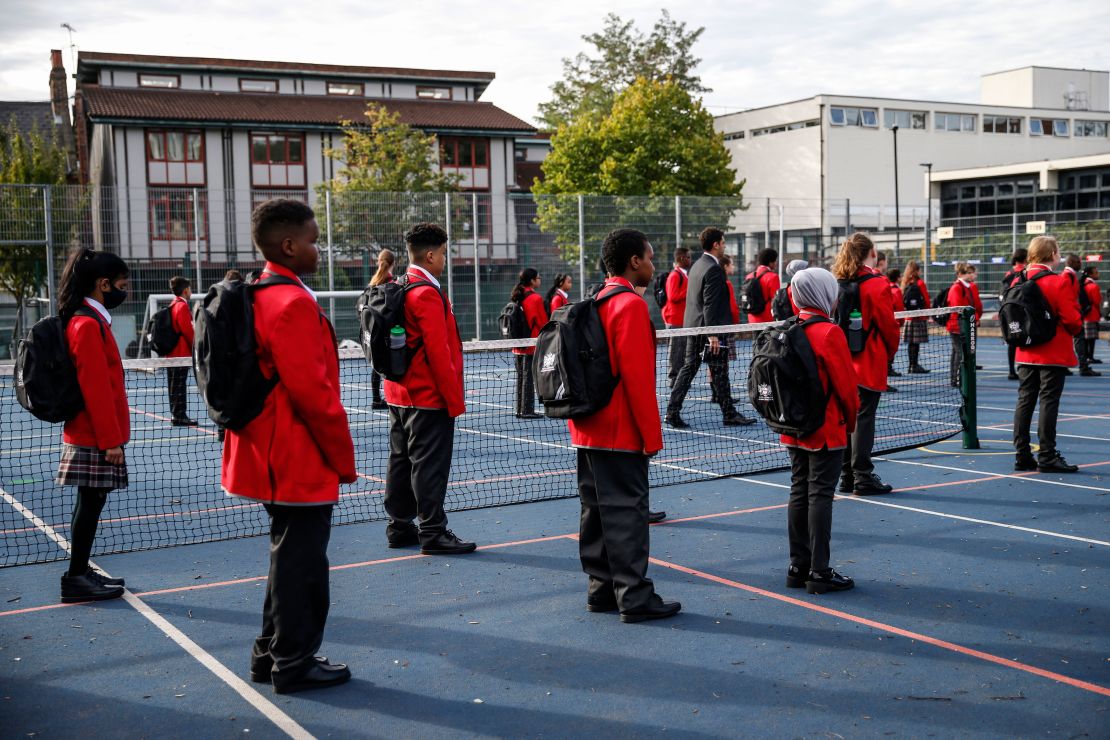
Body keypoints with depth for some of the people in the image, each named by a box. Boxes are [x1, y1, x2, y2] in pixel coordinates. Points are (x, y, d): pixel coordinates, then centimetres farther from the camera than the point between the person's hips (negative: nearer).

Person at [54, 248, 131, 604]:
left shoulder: (92, 321, 14)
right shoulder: (88, 325, -16)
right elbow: (96, 388, -19)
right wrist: (111, 439, -18)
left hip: (92, 436, 9)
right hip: (94, 439, -9)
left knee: (91, 504, 14)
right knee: (91, 504, -3)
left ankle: (81, 572, 22)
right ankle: (76, 580, 5)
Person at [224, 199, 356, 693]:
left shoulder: (258, 297, 11)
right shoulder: (294, 303, -20)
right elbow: (313, 392, -23)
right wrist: (344, 457, -11)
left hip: (274, 459, 10)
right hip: (302, 463, -10)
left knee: (291, 556, 21)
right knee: (302, 562, 2)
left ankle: (273, 653, 31)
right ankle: (294, 664, 14)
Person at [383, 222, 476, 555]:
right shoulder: (427, 294, -17)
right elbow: (439, 352, -20)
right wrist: (455, 399, -15)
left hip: (399, 394, 10)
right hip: (429, 397, -10)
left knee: (401, 460, 13)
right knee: (430, 464, -4)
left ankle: (399, 527, 21)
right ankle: (433, 532, 1)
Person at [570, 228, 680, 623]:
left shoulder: (595, 303, 13)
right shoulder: (630, 305, -15)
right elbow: (637, 376, -20)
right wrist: (652, 435, -15)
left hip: (588, 429, 9)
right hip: (621, 433, -9)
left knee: (597, 509, 12)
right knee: (627, 512, -5)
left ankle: (601, 589, 20)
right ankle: (634, 597, 0)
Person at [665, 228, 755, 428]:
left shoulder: (697, 265, 13)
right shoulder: (713, 269, -16)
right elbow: (710, 304, -21)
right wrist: (712, 334, -21)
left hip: (693, 326, 9)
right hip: (708, 328, -9)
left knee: (688, 368, 9)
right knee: (719, 373, 0)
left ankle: (673, 412, 5)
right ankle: (730, 415, 9)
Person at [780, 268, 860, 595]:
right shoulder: (829, 332, -16)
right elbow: (846, 384, -13)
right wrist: (851, 421, 2)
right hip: (827, 430, -7)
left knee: (799, 493, 12)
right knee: (821, 496, -2)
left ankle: (798, 567, 18)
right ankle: (819, 573, 2)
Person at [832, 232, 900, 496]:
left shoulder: (838, 283, 6)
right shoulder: (876, 284, -11)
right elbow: (888, 325, -10)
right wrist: (890, 351, 8)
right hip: (869, 363, -6)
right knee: (863, 419, -3)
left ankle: (846, 477, 17)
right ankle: (863, 478, 0)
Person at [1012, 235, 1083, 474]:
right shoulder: (1059, 282, -14)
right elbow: (1072, 319, -15)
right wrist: (1077, 328, 6)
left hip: (1026, 354, 6)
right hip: (1054, 354, -6)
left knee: (1025, 401, 9)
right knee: (1049, 402, -2)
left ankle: (1022, 456, 11)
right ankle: (1047, 457, 1)